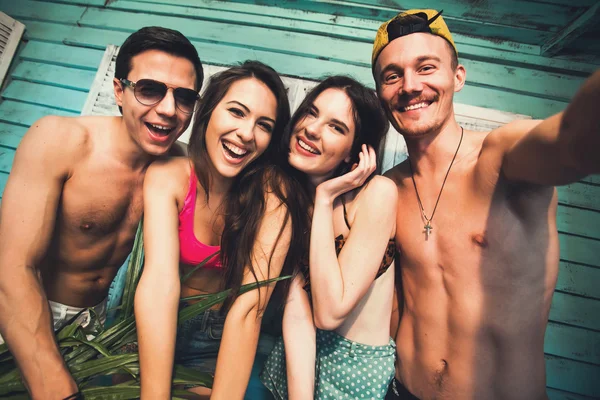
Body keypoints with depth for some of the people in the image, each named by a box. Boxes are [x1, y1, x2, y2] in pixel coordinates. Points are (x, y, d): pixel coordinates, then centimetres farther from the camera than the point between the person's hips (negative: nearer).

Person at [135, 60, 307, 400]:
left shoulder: (273, 191, -18)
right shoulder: (168, 175, -14)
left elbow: (249, 306, -23)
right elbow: (159, 281, -26)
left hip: (223, 340, 0)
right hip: (158, 330, 1)